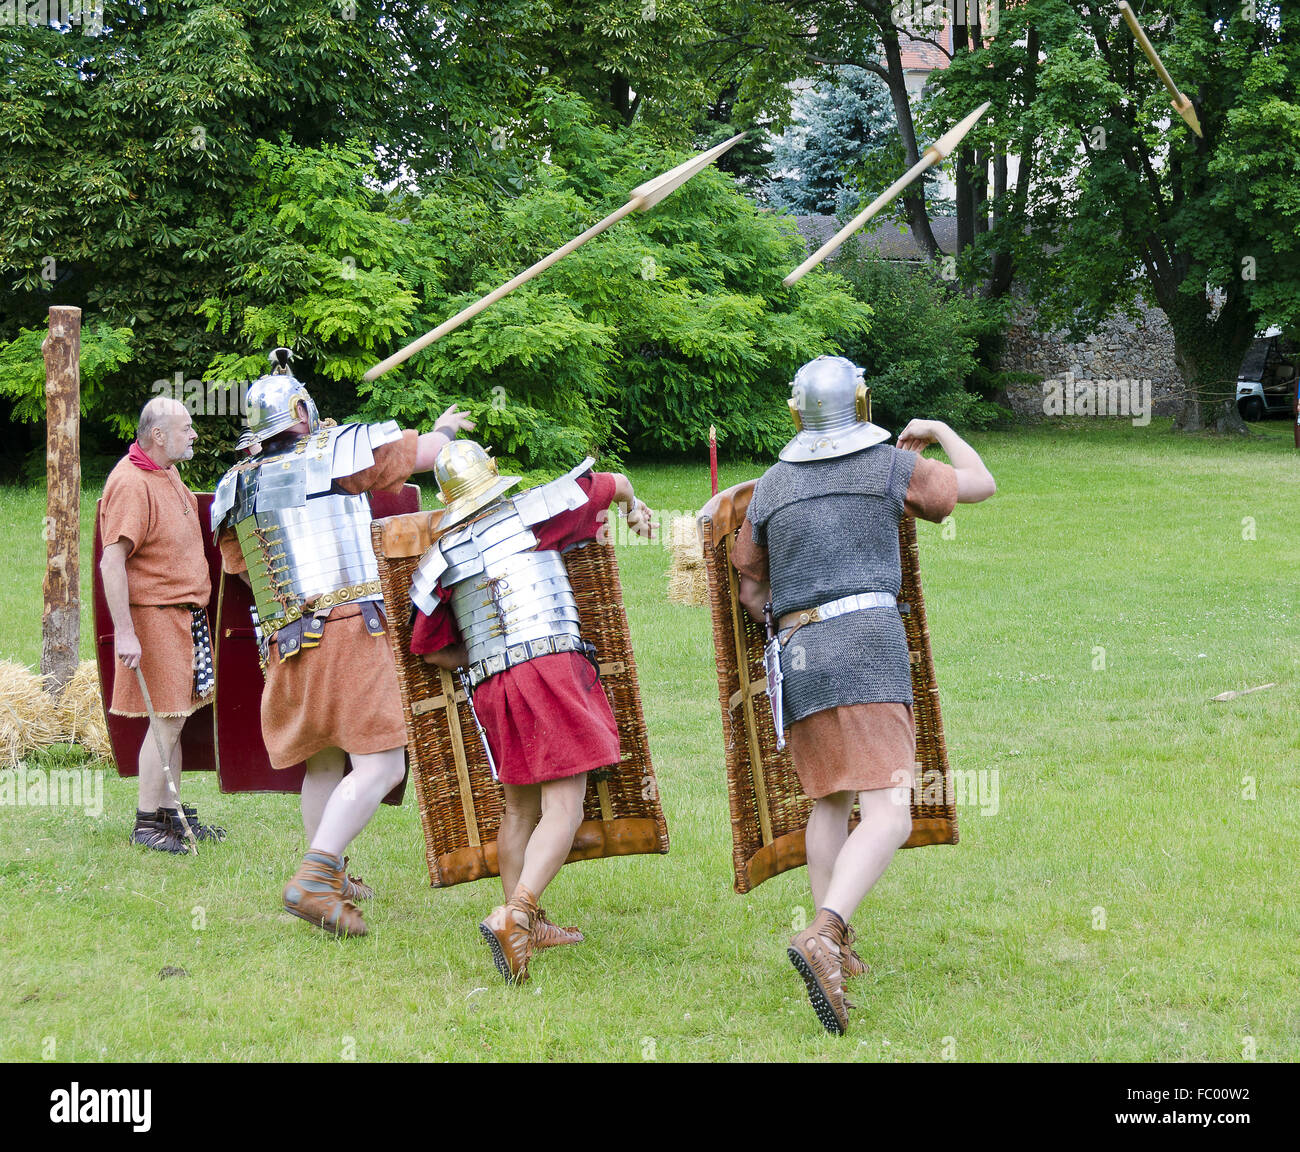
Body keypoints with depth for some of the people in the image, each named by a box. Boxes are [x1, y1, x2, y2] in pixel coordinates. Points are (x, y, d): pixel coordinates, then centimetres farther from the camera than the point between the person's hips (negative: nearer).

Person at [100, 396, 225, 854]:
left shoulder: (168, 474, 13)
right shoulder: (130, 483, -17)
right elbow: (111, 562, -23)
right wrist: (125, 633, -28)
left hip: (185, 611, 9)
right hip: (154, 614, -9)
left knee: (174, 719, 13)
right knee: (165, 722, -8)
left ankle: (172, 813, 20)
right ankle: (147, 822, 0)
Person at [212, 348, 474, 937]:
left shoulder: (235, 486, 13)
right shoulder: (333, 451, -3)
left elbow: (237, 563, 27)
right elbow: (422, 452, 6)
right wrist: (443, 429, 28)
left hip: (285, 643, 7)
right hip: (347, 628, -7)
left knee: (322, 762, 22)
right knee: (380, 765, -8)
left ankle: (331, 878, 33)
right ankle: (312, 880, -18)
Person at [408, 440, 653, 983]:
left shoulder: (440, 557, 12)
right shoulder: (530, 512, 4)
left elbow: (429, 648, 18)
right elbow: (613, 483, 12)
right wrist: (633, 505, 35)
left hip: (489, 688, 5)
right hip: (551, 668, -5)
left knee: (520, 805, 19)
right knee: (563, 809, -8)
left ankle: (525, 924, 26)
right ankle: (515, 914, -24)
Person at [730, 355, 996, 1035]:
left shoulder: (772, 486, 17)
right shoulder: (890, 464, 5)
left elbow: (750, 585, 26)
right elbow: (980, 487, 19)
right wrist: (941, 431, 37)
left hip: (796, 660, 5)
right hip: (866, 645, -5)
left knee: (830, 801, 24)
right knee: (889, 817, -11)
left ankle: (836, 951, 19)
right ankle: (823, 935, -35)